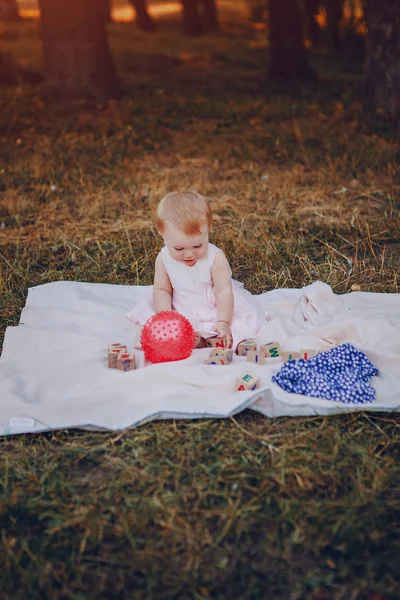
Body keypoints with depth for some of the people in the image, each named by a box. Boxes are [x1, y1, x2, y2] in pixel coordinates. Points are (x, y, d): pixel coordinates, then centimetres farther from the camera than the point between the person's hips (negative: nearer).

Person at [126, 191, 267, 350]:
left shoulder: (215, 258, -20)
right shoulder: (163, 259, -11)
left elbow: (224, 292, -20)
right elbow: (161, 289, -4)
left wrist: (223, 322, -29)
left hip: (213, 311, -3)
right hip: (179, 312, 3)